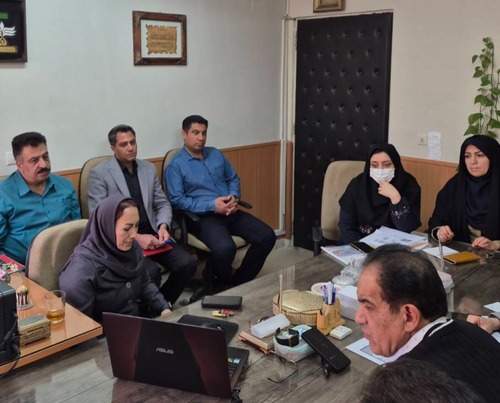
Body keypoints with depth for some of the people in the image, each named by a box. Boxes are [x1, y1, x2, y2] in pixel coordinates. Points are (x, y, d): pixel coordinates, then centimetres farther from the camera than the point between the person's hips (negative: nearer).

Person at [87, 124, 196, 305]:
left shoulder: (149, 168, 12)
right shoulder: (99, 173, -5)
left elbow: (163, 204, 16)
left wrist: (163, 226, -7)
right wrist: (135, 237, -21)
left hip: (151, 234, 5)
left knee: (187, 263, -16)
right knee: (151, 272, -31)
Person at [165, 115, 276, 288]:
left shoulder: (216, 154, 17)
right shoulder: (175, 165, -3)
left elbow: (233, 179, 22)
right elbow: (177, 200, -11)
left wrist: (234, 197, -1)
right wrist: (212, 206, -18)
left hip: (230, 212, 7)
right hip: (202, 216, -6)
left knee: (267, 236, -11)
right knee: (225, 248, -35)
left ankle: (239, 282, 2)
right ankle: (223, 284, 0)